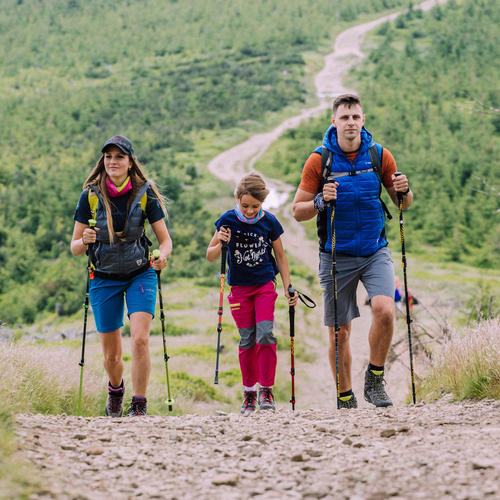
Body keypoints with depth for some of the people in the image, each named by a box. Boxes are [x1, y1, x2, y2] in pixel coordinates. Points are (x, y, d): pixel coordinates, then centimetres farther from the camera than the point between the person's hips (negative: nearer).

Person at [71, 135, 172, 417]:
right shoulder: (91, 196, -4)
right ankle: (116, 389, 41)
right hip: (104, 279, 1)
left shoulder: (145, 193, -5)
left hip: (140, 275, -1)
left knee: (140, 339, -20)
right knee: (111, 355, 7)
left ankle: (139, 406, -9)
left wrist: (163, 256, -24)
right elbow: (75, 248, 0)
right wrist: (85, 241, -24)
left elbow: (165, 239, -1)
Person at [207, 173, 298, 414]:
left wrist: (288, 287, 3)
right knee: (247, 340, 2)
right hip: (239, 287, 0)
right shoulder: (228, 220, -9)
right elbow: (210, 256, -4)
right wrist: (220, 243, -25)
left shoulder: (269, 222, -7)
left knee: (265, 334, -14)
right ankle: (249, 392, 15)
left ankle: (266, 390, -3)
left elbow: (280, 256, 6)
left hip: (265, 285, 0)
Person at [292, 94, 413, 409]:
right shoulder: (319, 160, -4)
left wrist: (404, 191, -12)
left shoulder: (380, 155, 1)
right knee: (339, 331, 2)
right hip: (337, 255, -1)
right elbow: (298, 211, -1)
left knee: (384, 310, -22)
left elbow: (403, 204, 11)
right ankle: (346, 398, 18)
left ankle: (375, 380, -2)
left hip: (375, 251, 1)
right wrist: (320, 201, -21)